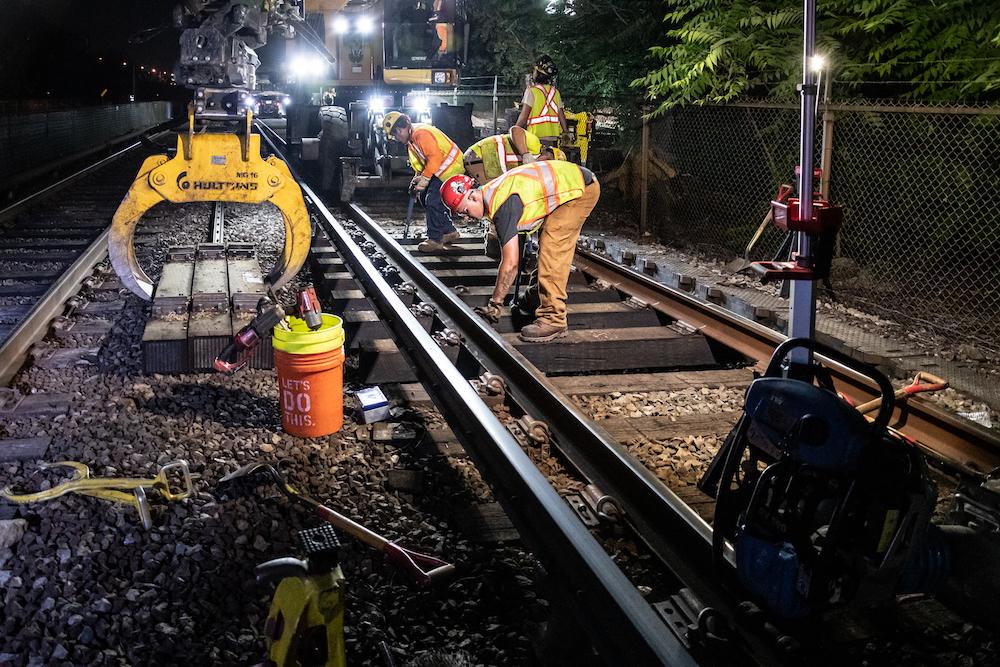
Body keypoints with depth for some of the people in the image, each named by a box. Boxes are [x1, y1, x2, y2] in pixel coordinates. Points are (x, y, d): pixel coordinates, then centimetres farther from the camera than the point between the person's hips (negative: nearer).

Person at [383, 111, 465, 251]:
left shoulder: (421, 133, -24)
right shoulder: (411, 138, 11)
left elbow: (435, 157, -30)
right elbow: (419, 161, 19)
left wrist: (424, 179, -25)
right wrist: (417, 178, 5)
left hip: (451, 168, -11)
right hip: (440, 169, 11)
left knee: (433, 201, -14)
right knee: (426, 198, 13)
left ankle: (435, 239, -7)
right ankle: (449, 232, 20)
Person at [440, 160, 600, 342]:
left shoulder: (503, 206, -28)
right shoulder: (491, 192, 2)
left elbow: (511, 263, -29)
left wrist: (494, 304, -21)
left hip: (581, 189, -10)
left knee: (552, 252, -16)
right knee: (547, 246, 22)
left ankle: (553, 319, -15)